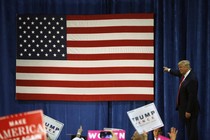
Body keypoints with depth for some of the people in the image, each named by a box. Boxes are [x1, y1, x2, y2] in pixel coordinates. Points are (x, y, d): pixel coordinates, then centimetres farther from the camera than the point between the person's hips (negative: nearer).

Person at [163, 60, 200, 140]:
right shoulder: (185, 75, 5)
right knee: (189, 128, 14)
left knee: (191, 129, -3)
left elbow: (192, 96, -24)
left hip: (190, 108, -9)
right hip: (184, 107, 9)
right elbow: (178, 73, 31)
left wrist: (188, 111, -22)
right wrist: (169, 70, 46)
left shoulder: (192, 79, -23)